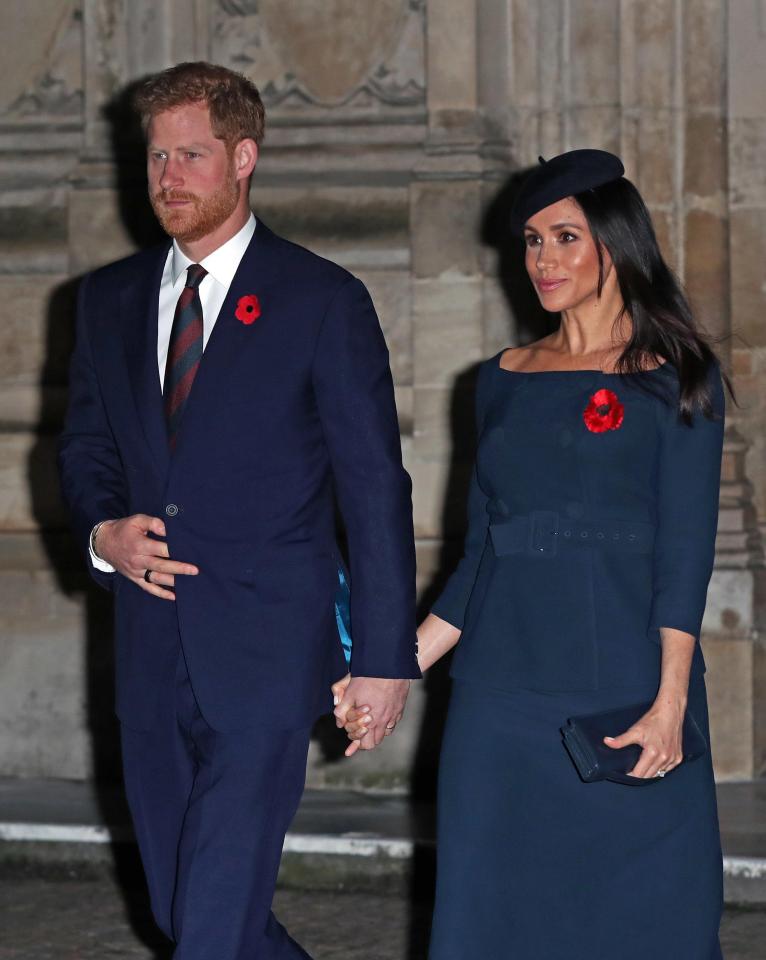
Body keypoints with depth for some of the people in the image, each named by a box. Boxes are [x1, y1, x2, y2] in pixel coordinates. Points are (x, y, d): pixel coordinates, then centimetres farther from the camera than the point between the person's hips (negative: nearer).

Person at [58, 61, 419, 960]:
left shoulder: (324, 302, -4)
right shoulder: (109, 299, 11)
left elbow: (375, 489, -4)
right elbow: (85, 445, 21)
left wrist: (384, 656, -8)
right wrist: (104, 532, -3)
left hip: (266, 650, -6)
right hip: (152, 649, 6)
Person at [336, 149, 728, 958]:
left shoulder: (674, 380, 0)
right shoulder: (504, 381, 14)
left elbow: (686, 554, -8)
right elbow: (480, 553, 15)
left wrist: (669, 703, -19)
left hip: (626, 687, -4)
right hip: (505, 693, 4)